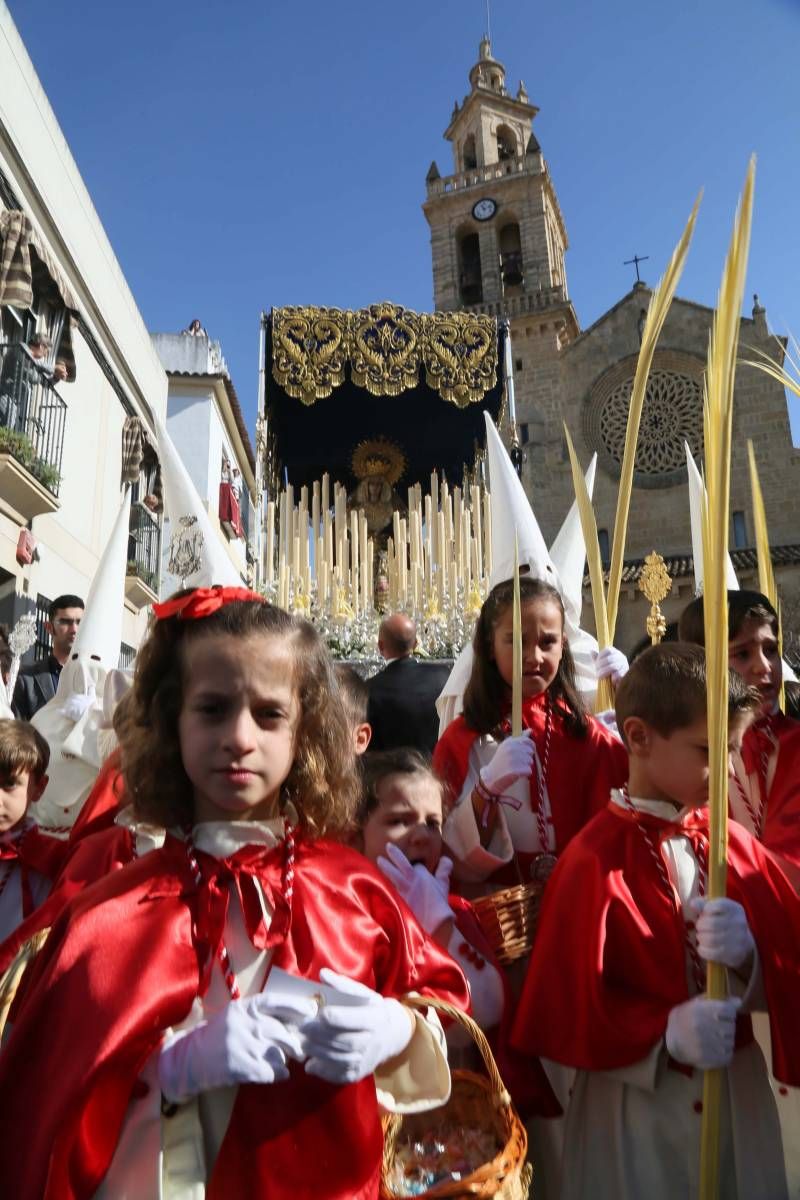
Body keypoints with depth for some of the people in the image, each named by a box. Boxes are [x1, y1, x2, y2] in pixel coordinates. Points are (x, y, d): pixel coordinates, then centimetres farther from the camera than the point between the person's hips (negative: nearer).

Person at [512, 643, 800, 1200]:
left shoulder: (736, 844, -4)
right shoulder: (594, 860, -19)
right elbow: (567, 1008, -14)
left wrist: (749, 958, -18)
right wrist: (663, 1037, -24)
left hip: (738, 1094, 5)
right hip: (636, 1107, -4)